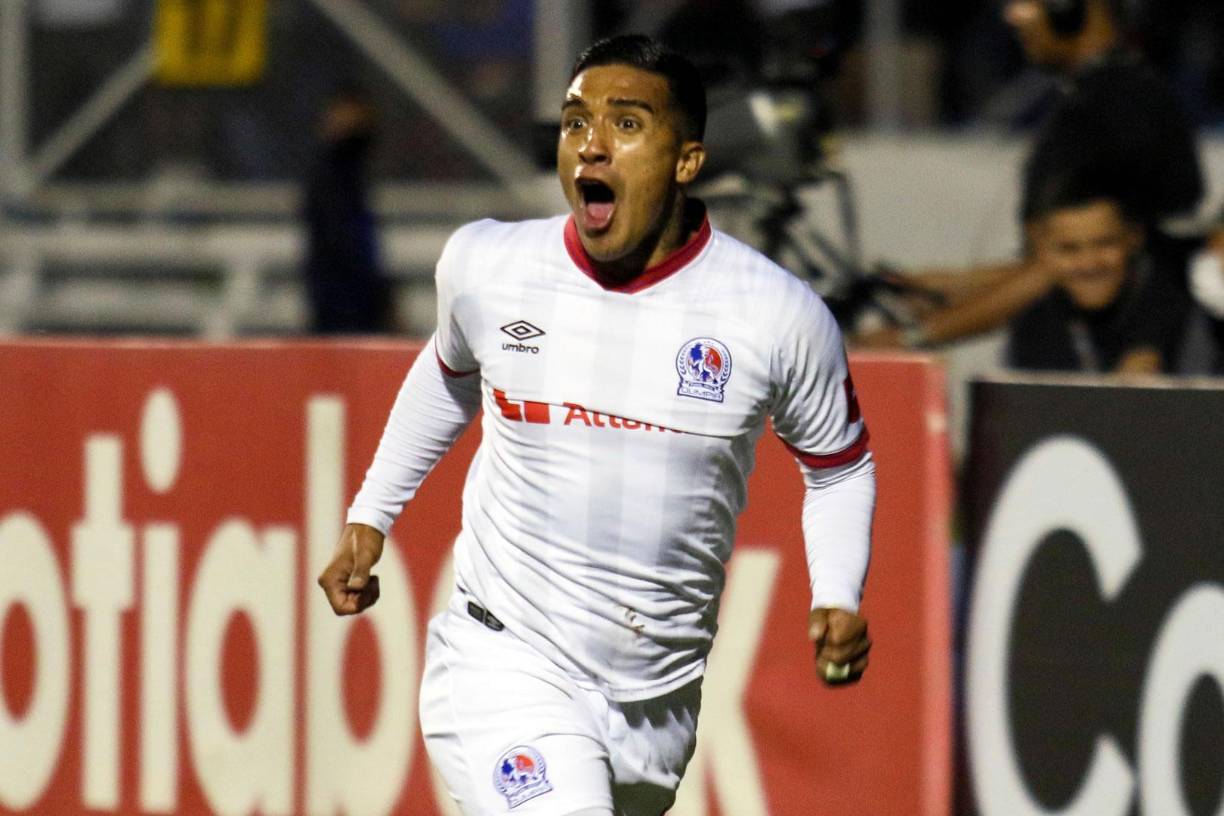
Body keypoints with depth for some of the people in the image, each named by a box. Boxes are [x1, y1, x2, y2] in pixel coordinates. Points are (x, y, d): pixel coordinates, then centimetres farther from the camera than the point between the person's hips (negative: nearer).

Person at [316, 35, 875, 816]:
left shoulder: (778, 315, -8)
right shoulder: (486, 267, -3)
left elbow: (841, 466, 9)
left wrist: (839, 602, -6)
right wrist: (370, 517, 19)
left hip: (657, 699, 2)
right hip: (503, 660, -2)